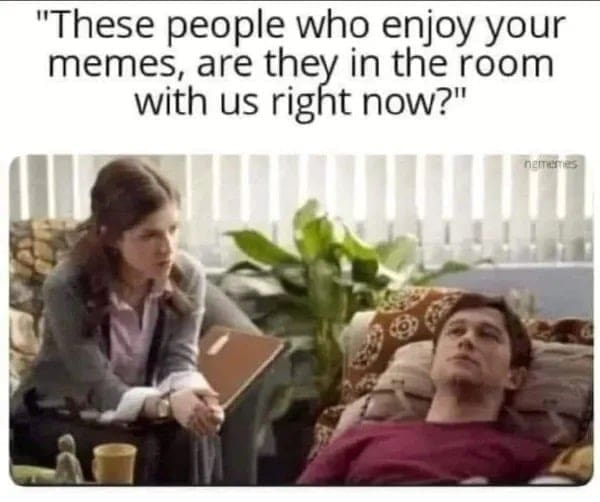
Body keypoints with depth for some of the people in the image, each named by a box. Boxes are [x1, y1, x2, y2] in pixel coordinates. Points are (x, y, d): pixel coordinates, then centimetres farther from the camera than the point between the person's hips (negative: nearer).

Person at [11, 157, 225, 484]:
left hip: (136, 416, 4)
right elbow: (101, 390, -28)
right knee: (137, 455, -31)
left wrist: (193, 394, -40)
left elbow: (180, 362, -15)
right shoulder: (66, 287, -26)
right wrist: (167, 403, -47)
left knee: (193, 438, -27)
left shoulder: (188, 276, -13)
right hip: (57, 417, -3)